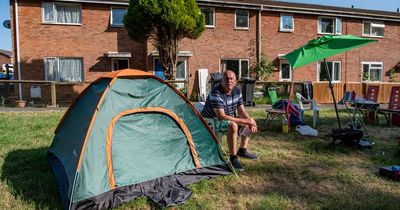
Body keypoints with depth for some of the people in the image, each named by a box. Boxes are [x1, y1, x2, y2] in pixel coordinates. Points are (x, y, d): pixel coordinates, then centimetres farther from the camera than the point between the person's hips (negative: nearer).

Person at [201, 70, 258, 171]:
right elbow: (221, 116, -33)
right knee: (233, 125, -35)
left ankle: (242, 150, 12)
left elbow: (241, 111, 4)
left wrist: (250, 121, -16)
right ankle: (233, 158, -24)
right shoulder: (216, 93, -26)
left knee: (249, 122, 7)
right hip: (210, 122, -8)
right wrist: (245, 121, -32)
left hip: (228, 119, 9)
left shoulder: (237, 91, -2)